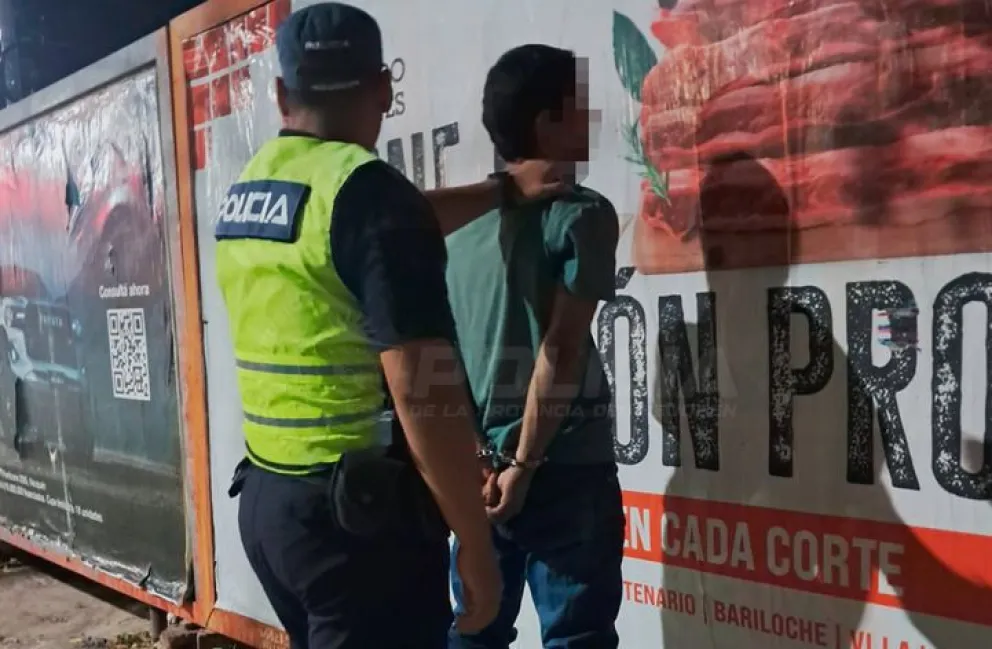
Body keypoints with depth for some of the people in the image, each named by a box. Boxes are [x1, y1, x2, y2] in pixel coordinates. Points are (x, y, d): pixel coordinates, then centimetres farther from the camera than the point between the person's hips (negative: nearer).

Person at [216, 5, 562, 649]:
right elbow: (421, 393, -22)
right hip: (358, 509, -8)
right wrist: (477, 548, -14)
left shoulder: (248, 187, 8)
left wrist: (504, 189, 28)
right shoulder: (367, 189, -17)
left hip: (265, 496, 8)